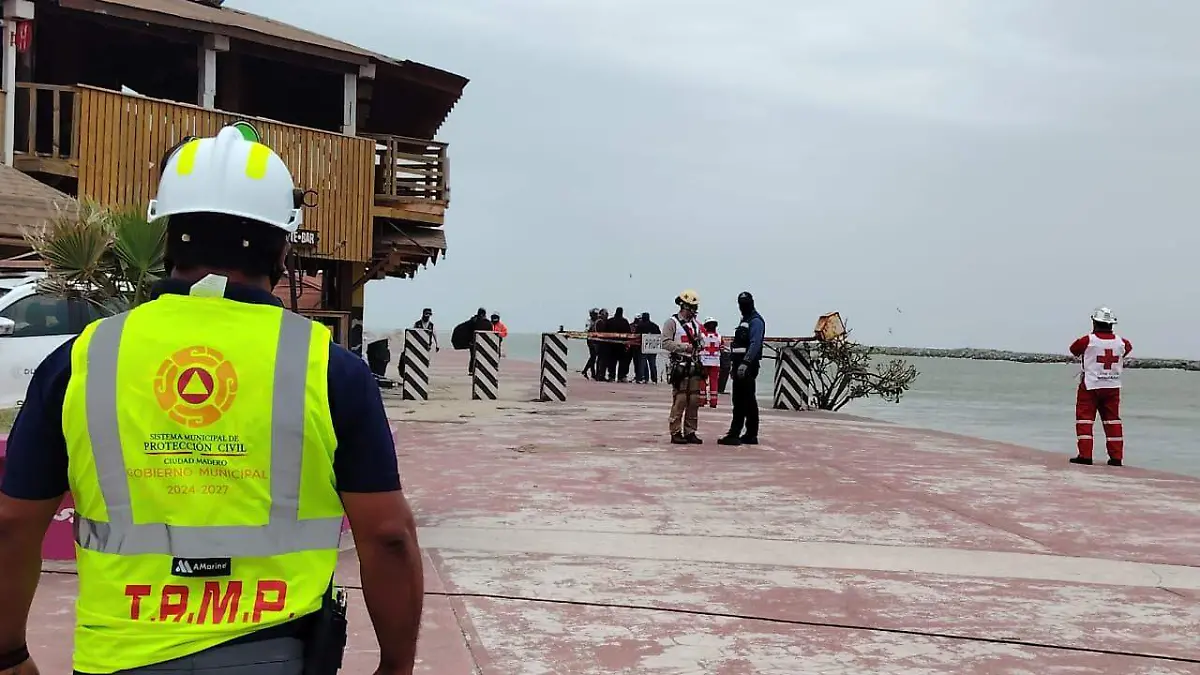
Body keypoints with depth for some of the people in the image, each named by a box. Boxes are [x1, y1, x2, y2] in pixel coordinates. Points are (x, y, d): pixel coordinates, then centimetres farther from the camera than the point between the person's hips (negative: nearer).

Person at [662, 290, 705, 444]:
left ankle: (690, 432, 13)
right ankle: (676, 433, -3)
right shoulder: (671, 322, -3)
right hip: (679, 366, -7)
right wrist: (684, 347, -20)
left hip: (694, 367, 7)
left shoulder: (695, 324, 19)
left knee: (694, 400, 5)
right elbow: (666, 343, -12)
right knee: (680, 400, -9)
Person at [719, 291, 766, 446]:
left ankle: (734, 434, -14)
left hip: (747, 366, -10)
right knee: (748, 400, 11)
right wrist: (734, 363, 21)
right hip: (740, 365, 10)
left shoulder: (756, 321, -8)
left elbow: (755, 344, -19)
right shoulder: (745, 320, 22)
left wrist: (745, 363, -26)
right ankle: (750, 435, 15)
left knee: (741, 400, -12)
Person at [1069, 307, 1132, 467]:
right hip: (1113, 387, 4)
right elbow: (1128, 348, 23)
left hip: (1090, 386, -4)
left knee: (1085, 418, 2)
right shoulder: (1121, 342, 0)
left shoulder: (1088, 340, -13)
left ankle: (1085, 455, -3)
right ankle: (1116, 456, 10)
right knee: (1113, 420, 10)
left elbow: (1074, 349, 5)